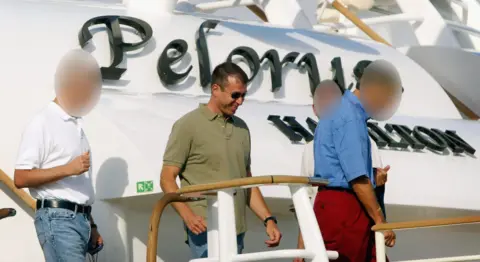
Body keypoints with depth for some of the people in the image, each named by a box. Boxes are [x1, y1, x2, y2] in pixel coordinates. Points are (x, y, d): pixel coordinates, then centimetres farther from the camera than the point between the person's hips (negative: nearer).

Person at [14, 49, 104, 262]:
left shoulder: (76, 127, 20)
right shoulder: (43, 123, -5)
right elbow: (20, 178, -12)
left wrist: (91, 225, 21)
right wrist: (68, 169, -18)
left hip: (80, 220, 8)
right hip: (57, 219, -8)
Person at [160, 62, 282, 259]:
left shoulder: (241, 128, 17)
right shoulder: (188, 125, -2)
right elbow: (167, 178, -5)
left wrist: (268, 219, 10)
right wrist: (188, 215, -20)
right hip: (205, 229, -6)